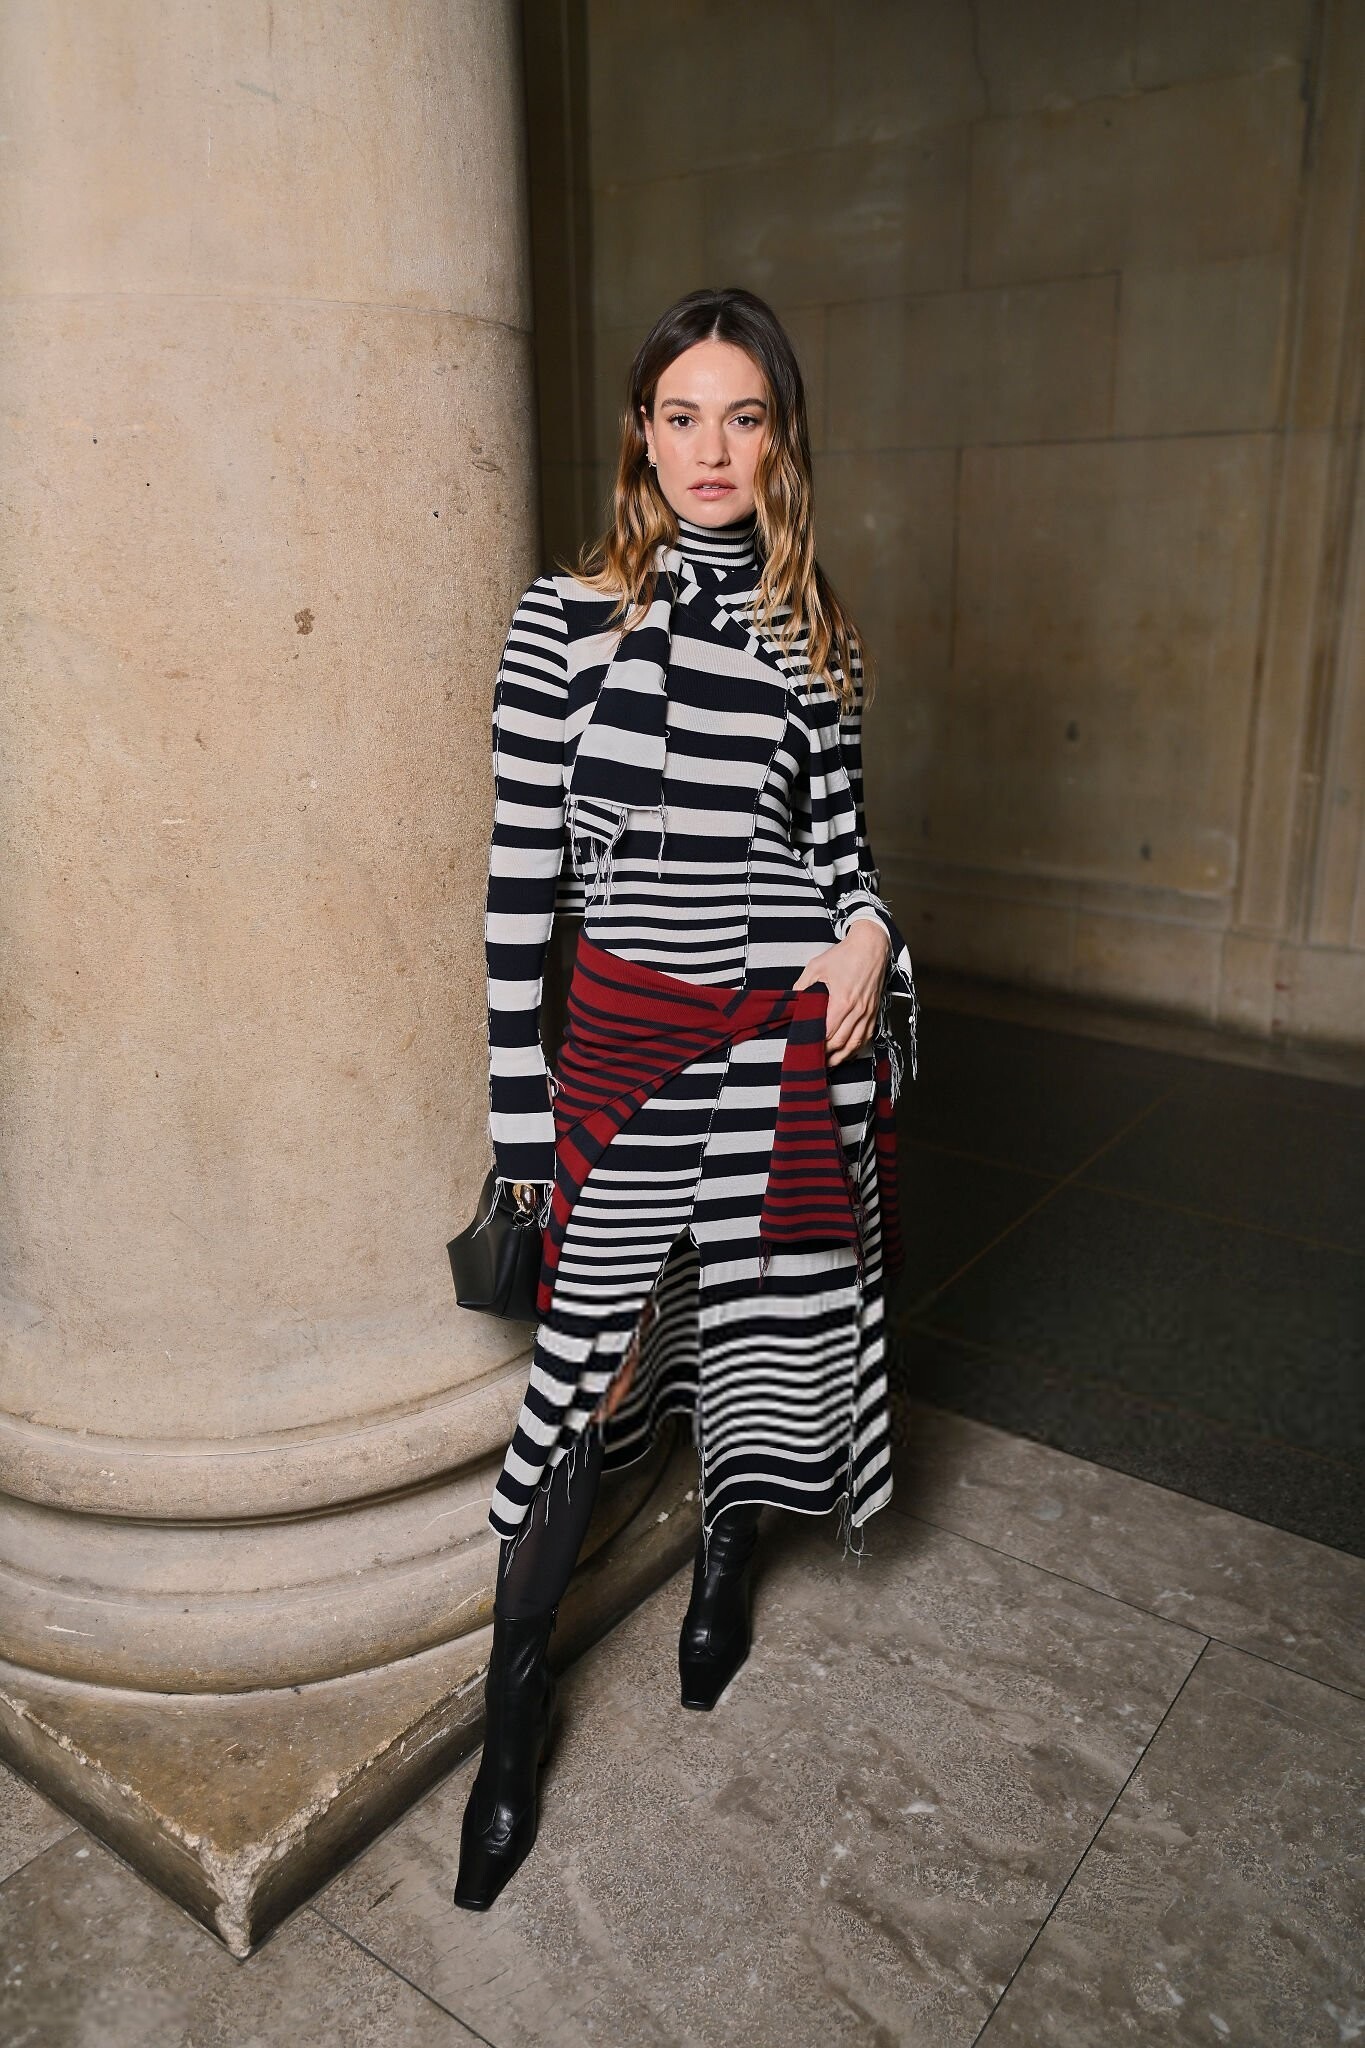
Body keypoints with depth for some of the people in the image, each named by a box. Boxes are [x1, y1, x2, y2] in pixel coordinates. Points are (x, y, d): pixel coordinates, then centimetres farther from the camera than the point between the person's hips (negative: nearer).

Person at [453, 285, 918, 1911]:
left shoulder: (812, 628, 5)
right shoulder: (565, 616, -5)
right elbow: (519, 871, -6)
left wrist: (869, 927, -7)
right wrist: (520, 1106, -7)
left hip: (799, 1034, 3)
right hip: (631, 1036, -3)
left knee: (770, 1318, 16)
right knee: (593, 1362, 1)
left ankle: (723, 1566, 46)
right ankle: (513, 1720, 23)